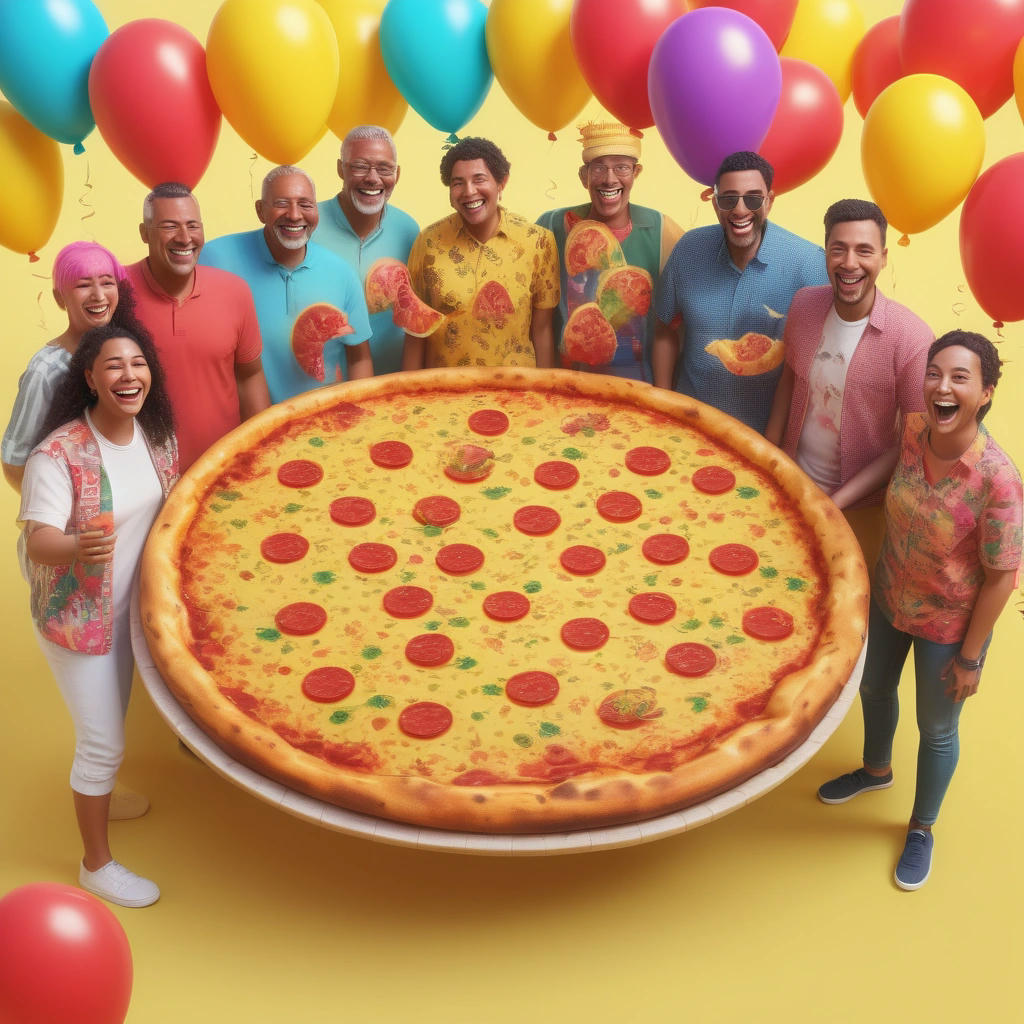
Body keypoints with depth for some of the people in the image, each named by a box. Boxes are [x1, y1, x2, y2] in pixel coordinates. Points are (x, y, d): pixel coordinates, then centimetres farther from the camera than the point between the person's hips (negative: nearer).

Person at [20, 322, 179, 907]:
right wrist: (77, 546, -51)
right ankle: (97, 864, 20)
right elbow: (39, 542, -31)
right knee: (103, 743, 1)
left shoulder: (159, 435, -7)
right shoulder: (59, 454, -27)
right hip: (76, 617, -6)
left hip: (131, 607, 6)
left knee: (112, 722, 25)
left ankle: (98, 796, 51)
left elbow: (174, 508, 9)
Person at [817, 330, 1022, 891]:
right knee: (874, 688, 29)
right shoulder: (913, 430, -18)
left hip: (948, 624, -5)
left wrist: (969, 658, -14)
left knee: (936, 729, 19)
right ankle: (876, 770, 62)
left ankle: (921, 829, 46)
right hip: (889, 598, 5)